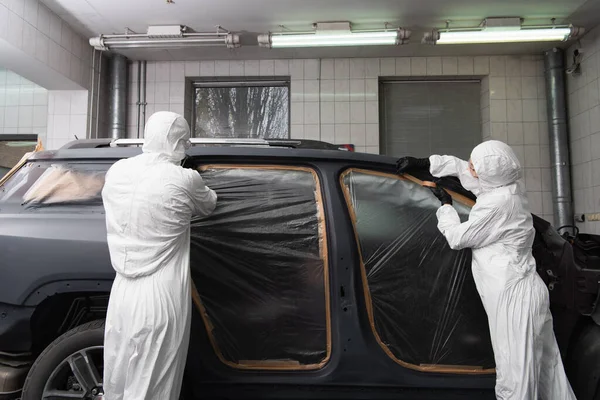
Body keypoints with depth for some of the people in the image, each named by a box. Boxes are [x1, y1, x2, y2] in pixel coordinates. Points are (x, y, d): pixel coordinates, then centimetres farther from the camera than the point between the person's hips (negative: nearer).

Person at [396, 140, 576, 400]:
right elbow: (458, 166, 16)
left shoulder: (497, 203, -24)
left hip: (514, 295, -10)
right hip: (522, 290, 10)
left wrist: (445, 205, 3)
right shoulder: (506, 185, 3)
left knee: (515, 372, -3)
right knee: (545, 365, 19)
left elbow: (457, 237, -12)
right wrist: (420, 163, 17)